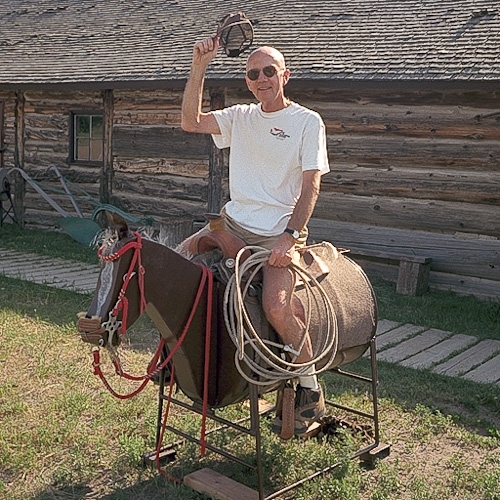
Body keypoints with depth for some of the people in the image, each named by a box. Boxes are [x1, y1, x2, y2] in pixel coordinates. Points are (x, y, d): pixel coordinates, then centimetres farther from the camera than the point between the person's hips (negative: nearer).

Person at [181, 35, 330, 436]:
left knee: (276, 306, -27)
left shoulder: (308, 122, -1)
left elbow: (311, 185, -7)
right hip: (233, 223, 6)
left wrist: (290, 236, -19)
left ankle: (310, 393, -5)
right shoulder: (241, 117, 13)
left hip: (279, 232, -6)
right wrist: (198, 68, -7)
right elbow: (190, 123, 1)